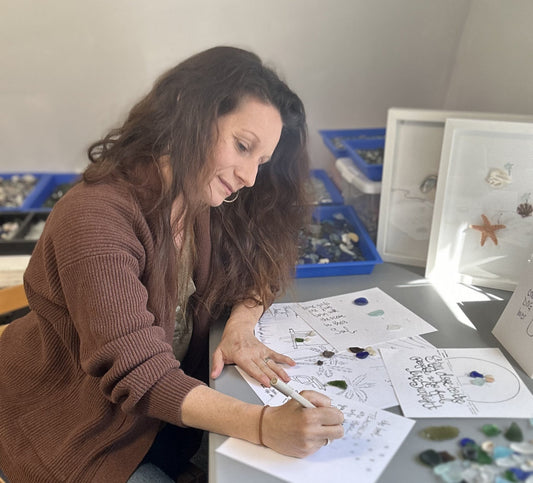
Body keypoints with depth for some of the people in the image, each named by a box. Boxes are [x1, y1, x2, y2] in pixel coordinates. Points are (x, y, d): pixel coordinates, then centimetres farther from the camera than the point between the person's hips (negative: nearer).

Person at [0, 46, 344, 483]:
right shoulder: (95, 220, -30)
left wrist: (240, 328, -17)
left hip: (177, 393, 6)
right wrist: (263, 425, -43)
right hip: (80, 429, -6)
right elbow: (138, 375, -34)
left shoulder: (205, 200, -8)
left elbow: (263, 268, 3)